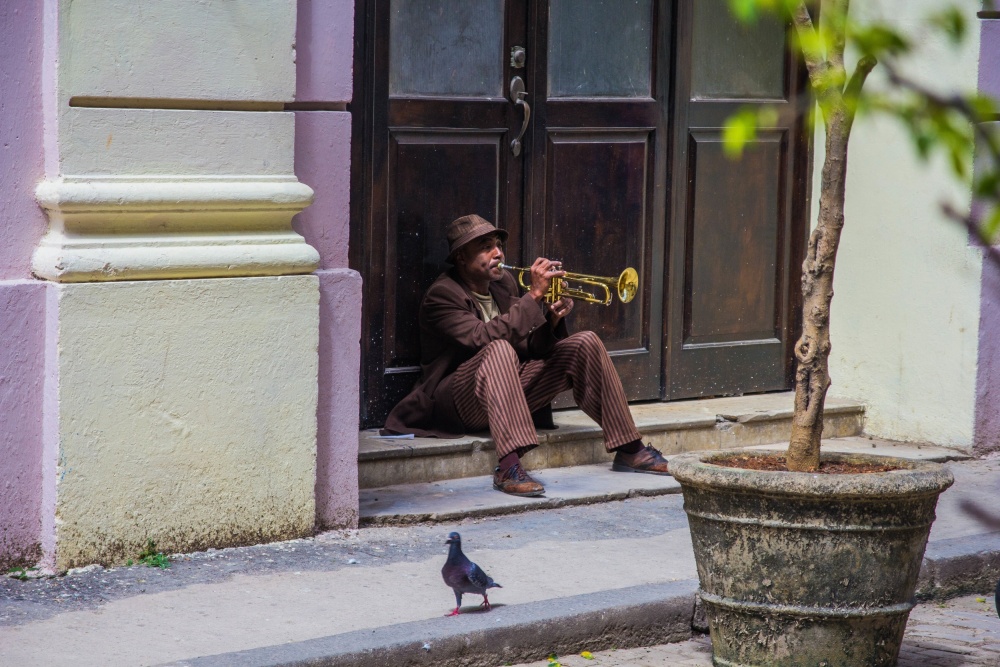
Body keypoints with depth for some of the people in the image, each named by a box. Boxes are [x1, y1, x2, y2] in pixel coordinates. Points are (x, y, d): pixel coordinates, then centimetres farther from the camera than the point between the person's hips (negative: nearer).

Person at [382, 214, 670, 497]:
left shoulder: (504, 283, 11)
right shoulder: (442, 296, -13)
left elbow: (530, 348, 11)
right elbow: (482, 337, -29)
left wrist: (552, 321, -10)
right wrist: (534, 295, -28)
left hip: (511, 389, 8)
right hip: (461, 404, -7)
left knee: (584, 343, -4)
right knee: (499, 349, -37)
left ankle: (629, 450, -3)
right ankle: (508, 467, -50)